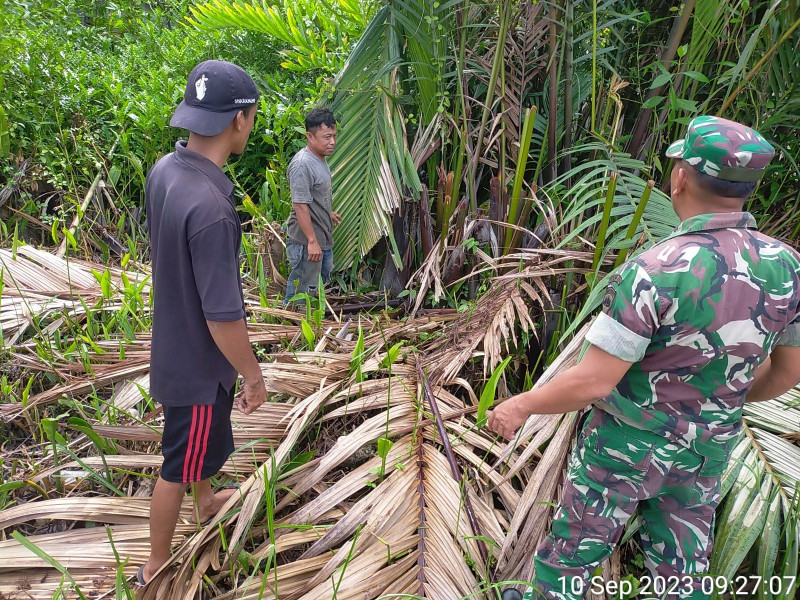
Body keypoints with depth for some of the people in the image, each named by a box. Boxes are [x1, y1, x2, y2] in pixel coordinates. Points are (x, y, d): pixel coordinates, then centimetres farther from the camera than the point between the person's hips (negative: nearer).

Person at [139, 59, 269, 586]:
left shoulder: (163, 170, -7)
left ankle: (207, 501, 58)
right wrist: (253, 375, -14)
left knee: (199, 437, 31)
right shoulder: (210, 206, -35)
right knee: (181, 463, 12)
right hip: (201, 358, -9)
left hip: (176, 340, 9)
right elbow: (222, 316, -30)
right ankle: (156, 568, 35)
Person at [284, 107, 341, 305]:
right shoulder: (302, 164, -22)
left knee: (321, 281, 22)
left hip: (324, 238, 10)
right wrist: (312, 241, -27)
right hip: (306, 243, -10)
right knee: (301, 293, -2)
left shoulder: (321, 159, 10)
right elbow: (300, 205, -26)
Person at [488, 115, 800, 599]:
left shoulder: (655, 271, -30)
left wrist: (520, 406, -11)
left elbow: (592, 382, -27)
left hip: (627, 446, -5)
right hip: (705, 451, 6)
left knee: (573, 550, 19)